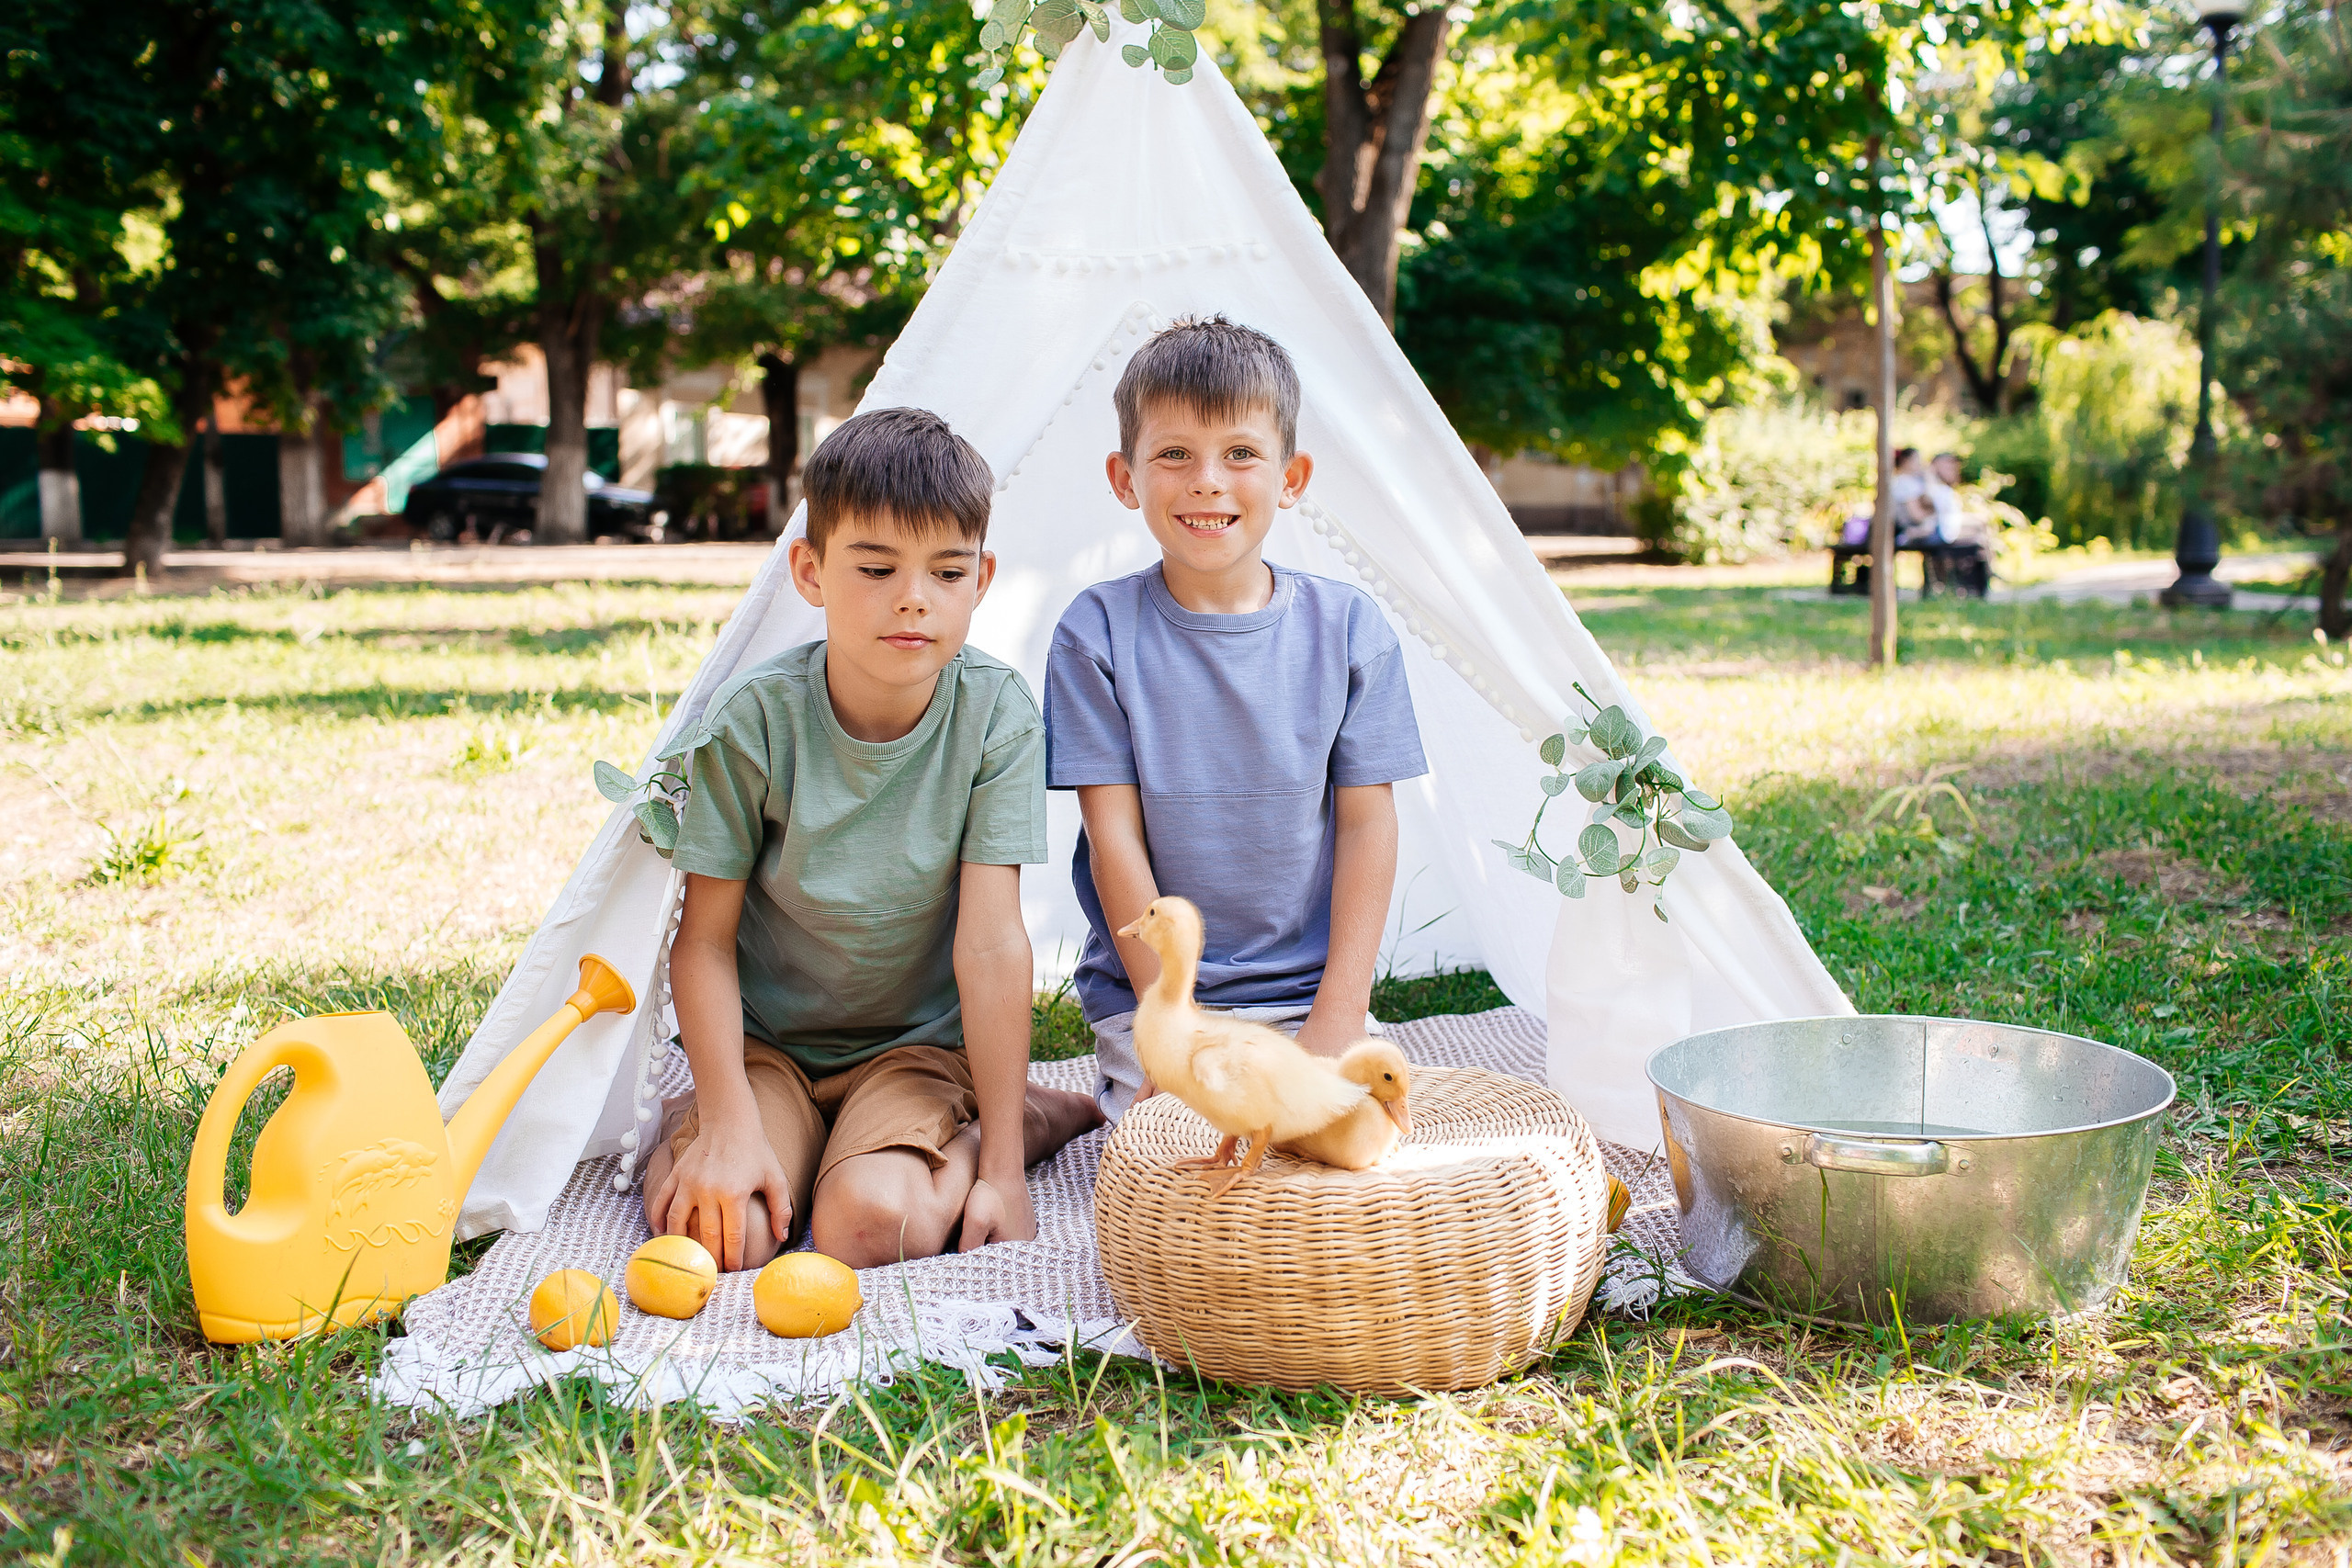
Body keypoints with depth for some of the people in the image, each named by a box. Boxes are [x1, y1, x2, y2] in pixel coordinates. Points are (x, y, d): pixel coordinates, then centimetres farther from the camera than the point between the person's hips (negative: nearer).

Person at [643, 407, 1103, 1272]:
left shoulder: (996, 715, -16)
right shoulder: (754, 720, -16)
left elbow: (991, 941, -18)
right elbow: (705, 938, -8)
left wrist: (1002, 1167, -19)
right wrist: (729, 1128, -17)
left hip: (918, 1039, 0)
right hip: (764, 1039, 1)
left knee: (875, 1225, -27)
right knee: (718, 1234, -24)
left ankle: (1025, 1119, 3)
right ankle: (689, 1126, 10)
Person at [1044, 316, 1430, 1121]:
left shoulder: (1348, 627, 1)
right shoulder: (1099, 632, -4)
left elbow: (1367, 822, 1)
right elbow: (1114, 836, -6)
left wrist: (1337, 1018, -7)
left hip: (1314, 995, 2)